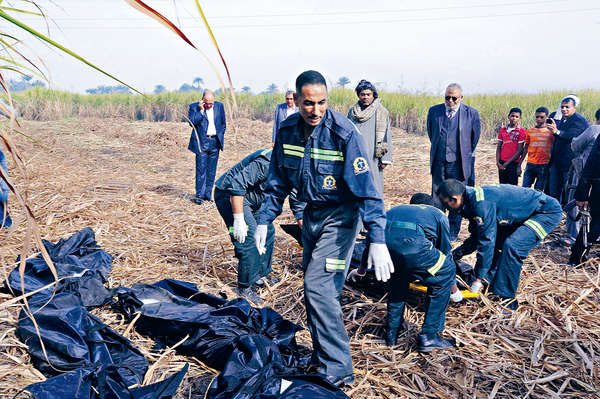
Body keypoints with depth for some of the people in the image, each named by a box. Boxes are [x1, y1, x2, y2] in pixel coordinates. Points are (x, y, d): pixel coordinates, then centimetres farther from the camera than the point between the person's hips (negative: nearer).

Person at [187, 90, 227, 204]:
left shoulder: (219, 106, 8)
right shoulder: (194, 107, -1)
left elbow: (223, 123, 19)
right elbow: (192, 123, -13)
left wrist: (220, 135, 13)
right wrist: (201, 110, -15)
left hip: (215, 143, 4)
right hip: (202, 142, -3)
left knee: (211, 170, 7)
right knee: (201, 169, -5)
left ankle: (208, 194, 15)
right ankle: (199, 195, 1)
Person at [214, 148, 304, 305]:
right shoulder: (267, 163, -32)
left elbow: (299, 206, 8)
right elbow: (236, 184, -33)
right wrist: (238, 219, -31)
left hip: (252, 199, 9)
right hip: (229, 194, -9)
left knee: (267, 232, 11)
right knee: (250, 238, -15)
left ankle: (262, 275, 27)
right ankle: (245, 286, -2)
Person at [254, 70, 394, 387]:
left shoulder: (343, 132, -22)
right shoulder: (287, 130, -4)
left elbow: (365, 188, -24)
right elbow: (278, 181, 9)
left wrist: (377, 240, -29)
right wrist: (264, 220, 5)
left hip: (339, 215, -6)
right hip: (311, 212, 7)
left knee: (319, 287, -14)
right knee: (314, 286, 14)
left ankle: (337, 369, -1)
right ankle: (322, 353, 33)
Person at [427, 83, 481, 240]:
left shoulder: (472, 113, -1)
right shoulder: (434, 111, 5)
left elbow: (475, 138, 10)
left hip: (458, 164, -2)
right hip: (438, 163, 2)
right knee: (436, 199, 4)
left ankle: (452, 234, 14)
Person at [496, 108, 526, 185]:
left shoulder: (521, 131, -4)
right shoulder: (503, 130, 9)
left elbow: (519, 151, -8)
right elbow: (498, 147, 10)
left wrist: (506, 164, -11)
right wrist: (498, 162, -2)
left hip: (513, 163, -4)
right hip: (502, 163, 4)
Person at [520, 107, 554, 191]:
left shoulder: (550, 131, 2)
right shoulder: (530, 131, 9)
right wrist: (519, 165, 12)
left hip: (543, 165, -2)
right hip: (530, 164, 2)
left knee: (538, 191, 0)